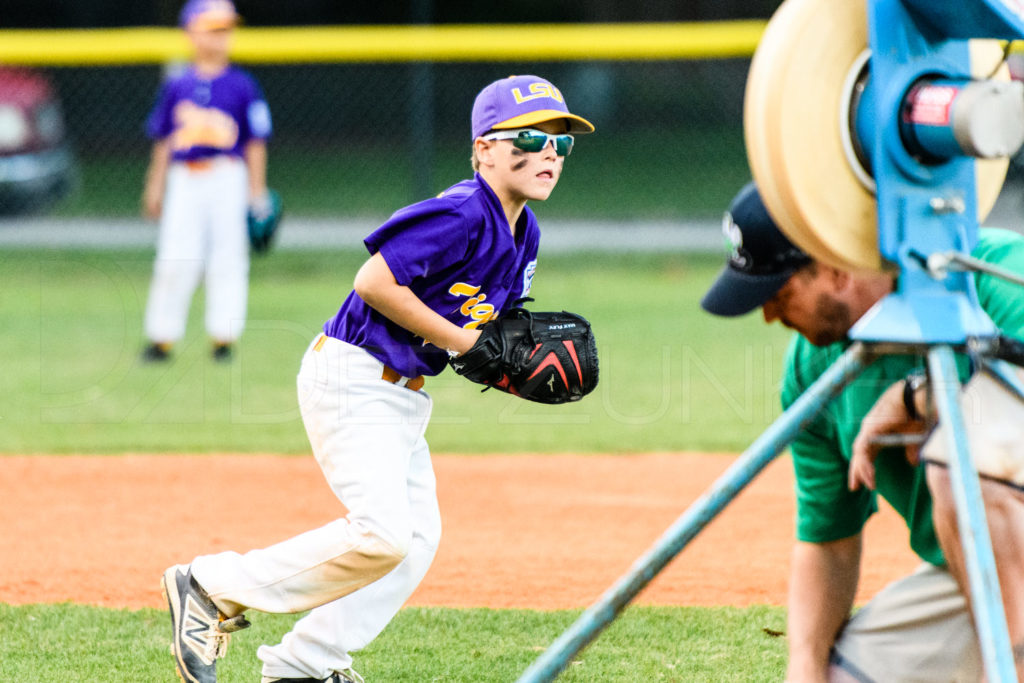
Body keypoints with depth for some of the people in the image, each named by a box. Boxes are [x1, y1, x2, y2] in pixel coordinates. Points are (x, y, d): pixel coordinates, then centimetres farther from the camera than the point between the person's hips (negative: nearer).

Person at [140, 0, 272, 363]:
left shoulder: (242, 86, 2)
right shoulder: (177, 87, 8)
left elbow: (255, 141, 3)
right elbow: (163, 140, 14)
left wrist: (257, 190, -1)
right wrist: (155, 187, 12)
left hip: (228, 179, -1)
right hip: (184, 180, 1)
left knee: (227, 257, -1)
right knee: (175, 259, -2)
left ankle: (223, 337, 7)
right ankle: (161, 338, 3)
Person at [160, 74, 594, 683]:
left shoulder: (523, 233, 9)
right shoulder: (461, 215, -20)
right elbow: (375, 282, -25)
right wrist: (460, 341, -21)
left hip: (402, 394, 10)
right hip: (352, 378, -10)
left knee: (419, 537, 6)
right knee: (383, 533, -19)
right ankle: (212, 589, -8)